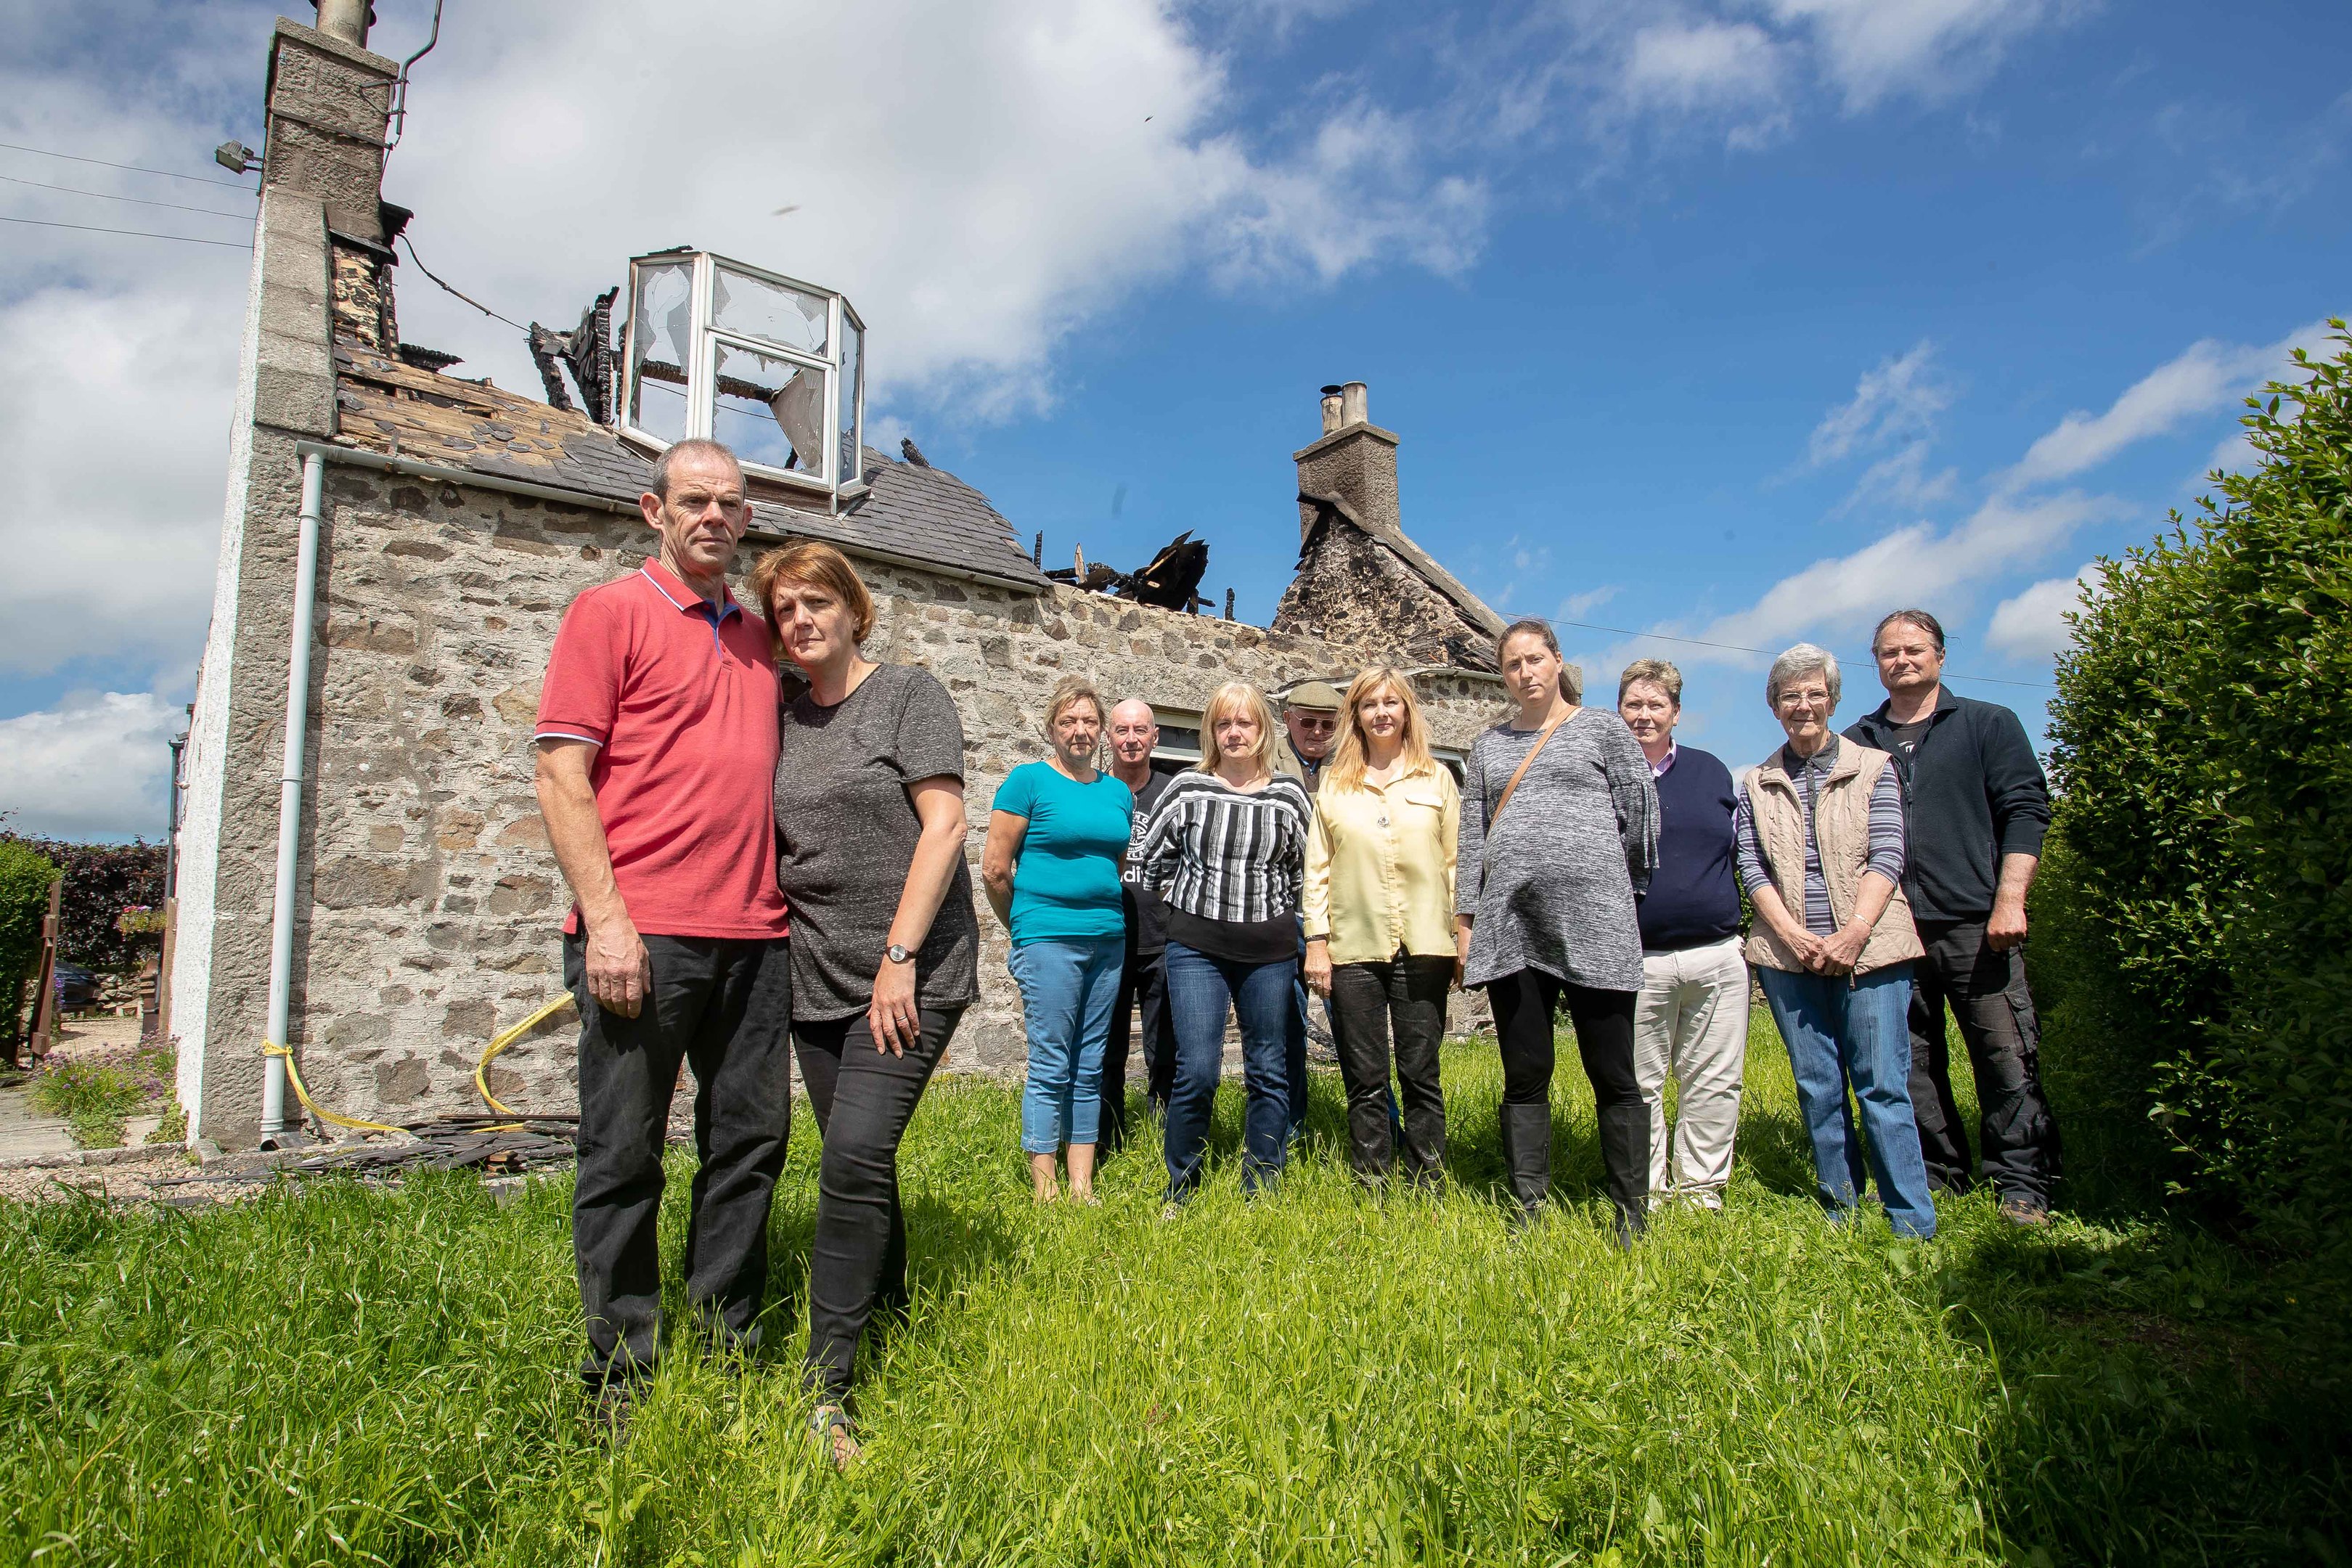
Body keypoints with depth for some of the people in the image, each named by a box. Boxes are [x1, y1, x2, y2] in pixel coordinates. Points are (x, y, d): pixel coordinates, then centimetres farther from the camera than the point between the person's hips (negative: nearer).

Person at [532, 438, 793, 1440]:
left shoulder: (759, 640, 18)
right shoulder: (610, 613, 1)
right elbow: (562, 773, -6)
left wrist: (782, 907, 13)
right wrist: (604, 918, -14)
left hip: (753, 934, 6)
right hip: (644, 935, -6)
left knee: (751, 1141, 10)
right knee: (625, 1155, 3)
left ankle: (726, 1349, 24)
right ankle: (625, 1377, 17)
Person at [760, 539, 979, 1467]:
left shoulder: (910, 695, -2)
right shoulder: (782, 719, 13)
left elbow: (943, 825, -9)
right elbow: (778, 851, 18)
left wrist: (900, 956, -15)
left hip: (913, 975, -5)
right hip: (817, 980, 6)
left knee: (854, 1156, -15)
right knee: (860, 1167, 12)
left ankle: (827, 1388, -7)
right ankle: (888, 1321, 31)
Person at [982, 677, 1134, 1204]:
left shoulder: (1118, 791, 13)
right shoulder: (1029, 780, -3)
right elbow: (994, 867, -4)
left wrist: (1111, 918, 14)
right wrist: (1024, 926, 5)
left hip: (1109, 939, 5)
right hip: (1049, 939, -5)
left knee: (1090, 1068, 8)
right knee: (1051, 1066, -4)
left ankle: (1082, 1188, 15)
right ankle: (1044, 1190, 5)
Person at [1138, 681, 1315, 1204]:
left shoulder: (1288, 794, 1)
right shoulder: (1188, 787, 0)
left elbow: (1307, 868, 12)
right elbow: (1152, 858, 11)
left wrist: (1275, 911, 8)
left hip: (1269, 951, 2)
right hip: (1196, 948, -1)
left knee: (1268, 1072, 7)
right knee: (1196, 1071, -7)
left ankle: (1261, 1189, 21)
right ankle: (1182, 1189, 11)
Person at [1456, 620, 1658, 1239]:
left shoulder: (1603, 730, 7)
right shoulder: (1488, 746, 17)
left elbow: (1641, 813, 8)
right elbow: (1472, 836, 14)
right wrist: (1467, 919, 8)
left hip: (1591, 921, -3)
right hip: (1510, 925, 3)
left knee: (1613, 1074, 1)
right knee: (1524, 1076, 7)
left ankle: (1632, 1216, 12)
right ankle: (1529, 1211, 15)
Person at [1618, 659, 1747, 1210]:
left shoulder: (1711, 772, 11)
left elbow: (1739, 852, 18)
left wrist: (1734, 926, 12)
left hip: (1717, 957, 3)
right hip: (1635, 960, -3)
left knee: (1713, 1081, 8)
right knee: (1639, 1085, 5)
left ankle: (1701, 1186, 22)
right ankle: (1647, 1190, 18)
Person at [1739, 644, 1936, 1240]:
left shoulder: (1872, 769, 7)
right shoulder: (1756, 785, 12)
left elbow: (1887, 856, -3)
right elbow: (1751, 867, 5)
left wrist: (1853, 933, -14)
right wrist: (1791, 933, -10)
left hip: (1870, 951, -2)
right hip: (1789, 956, 2)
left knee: (1882, 1084, -4)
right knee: (1817, 1088, 6)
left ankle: (1913, 1223, 4)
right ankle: (1840, 1210, 16)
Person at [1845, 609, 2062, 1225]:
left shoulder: (1989, 724, 10)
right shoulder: (1857, 744, 15)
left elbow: (2026, 810, 2)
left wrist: (2009, 900, -9)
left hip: (1975, 923, -2)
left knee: (2007, 1055, -4)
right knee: (1911, 1062, 5)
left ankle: (2022, 1187, 5)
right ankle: (1937, 1179, 16)